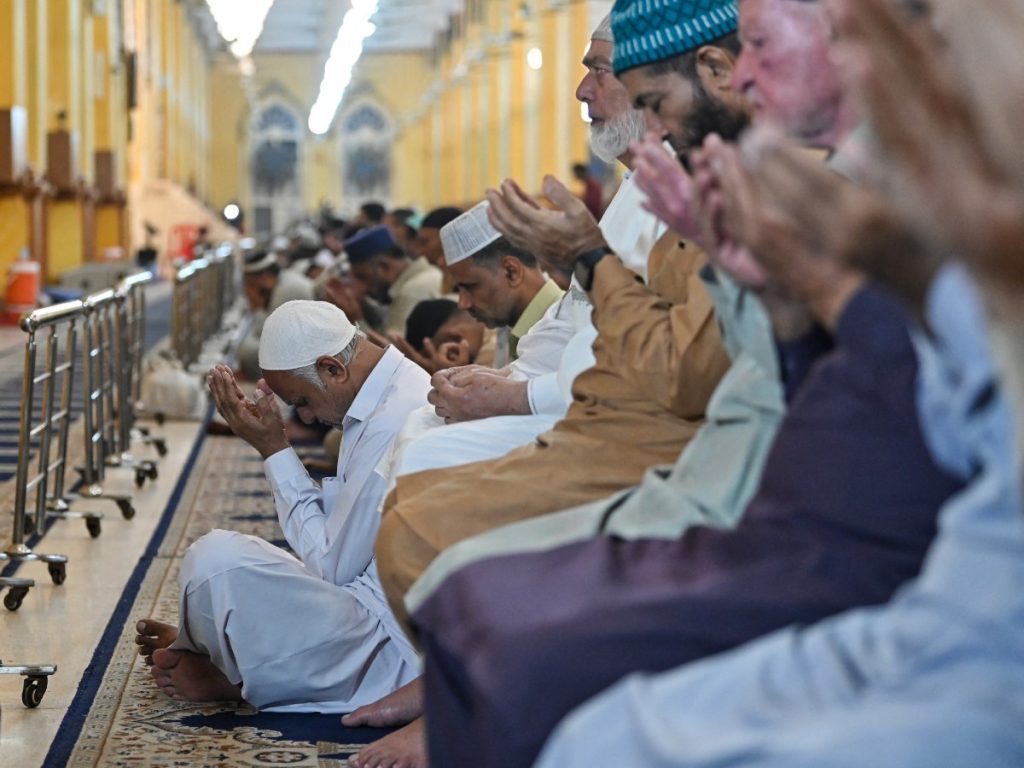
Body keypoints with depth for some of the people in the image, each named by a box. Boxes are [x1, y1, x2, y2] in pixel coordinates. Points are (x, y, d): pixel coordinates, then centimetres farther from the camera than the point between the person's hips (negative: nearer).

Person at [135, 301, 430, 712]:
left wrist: (274, 449, -11)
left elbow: (329, 566, -15)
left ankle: (225, 677, 5)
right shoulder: (407, 384, 9)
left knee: (215, 560, -19)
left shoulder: (392, 427, -24)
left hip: (392, 657, -11)